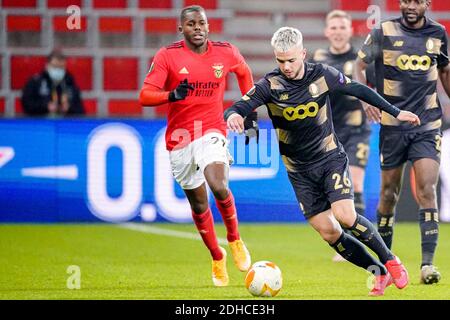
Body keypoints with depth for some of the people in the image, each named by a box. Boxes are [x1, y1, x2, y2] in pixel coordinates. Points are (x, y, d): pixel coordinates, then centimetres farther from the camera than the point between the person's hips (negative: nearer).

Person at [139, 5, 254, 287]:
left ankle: (235, 239, 1)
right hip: (180, 137, 1)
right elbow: (145, 95, -14)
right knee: (199, 204, 9)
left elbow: (244, 73, 23)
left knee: (219, 186, -27)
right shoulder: (167, 56, -7)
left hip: (212, 132, -1)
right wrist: (172, 95, -33)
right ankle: (217, 257, 32)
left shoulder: (226, 53, 0)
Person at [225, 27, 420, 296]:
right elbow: (237, 109, -21)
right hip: (299, 170, 1)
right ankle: (382, 274, 12)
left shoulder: (322, 75, -9)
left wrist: (395, 112, 10)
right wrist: (233, 115, -47)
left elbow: (359, 90, 4)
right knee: (329, 233, -4)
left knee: (345, 215, -22)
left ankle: (390, 261, -2)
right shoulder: (270, 85, -12)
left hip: (331, 158, -1)